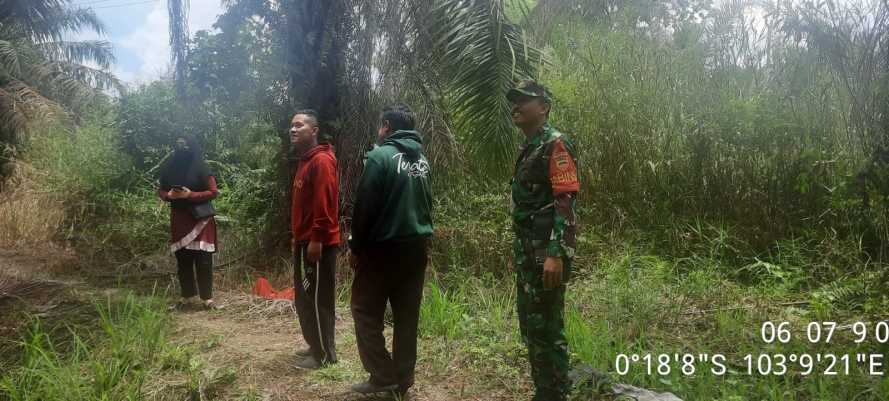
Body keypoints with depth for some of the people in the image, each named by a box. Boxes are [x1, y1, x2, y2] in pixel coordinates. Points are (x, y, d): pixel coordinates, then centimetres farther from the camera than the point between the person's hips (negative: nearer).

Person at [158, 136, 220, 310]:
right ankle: (187, 296, 18)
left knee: (203, 259, -5)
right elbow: (160, 190, 15)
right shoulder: (168, 167, 7)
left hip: (200, 219, -5)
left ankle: (207, 297, 1)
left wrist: (190, 195, -19)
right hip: (179, 219, 5)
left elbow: (214, 192, -9)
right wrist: (168, 195, -8)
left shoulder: (201, 168, -7)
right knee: (182, 259, 8)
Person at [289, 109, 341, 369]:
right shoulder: (305, 161, 17)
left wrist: (316, 239, -24)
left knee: (318, 299, -3)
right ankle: (315, 346, 28)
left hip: (317, 243, -10)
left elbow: (324, 204, -22)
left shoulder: (321, 161, -14)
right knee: (304, 298, 16)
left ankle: (325, 354, 7)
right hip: (305, 242, 10)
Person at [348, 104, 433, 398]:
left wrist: (356, 247, -5)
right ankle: (403, 379, 15)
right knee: (407, 314, 10)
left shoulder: (381, 156, -11)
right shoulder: (422, 160, 11)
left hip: (383, 247, -7)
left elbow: (365, 206, -13)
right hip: (416, 247, 7)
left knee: (366, 311, 5)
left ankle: (383, 376, 2)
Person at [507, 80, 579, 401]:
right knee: (530, 325, 15)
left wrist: (556, 255, -27)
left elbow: (566, 203, -19)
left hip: (546, 252, -10)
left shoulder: (555, 144, -11)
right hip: (528, 251, 10)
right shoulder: (528, 149, 17)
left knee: (547, 327, -5)